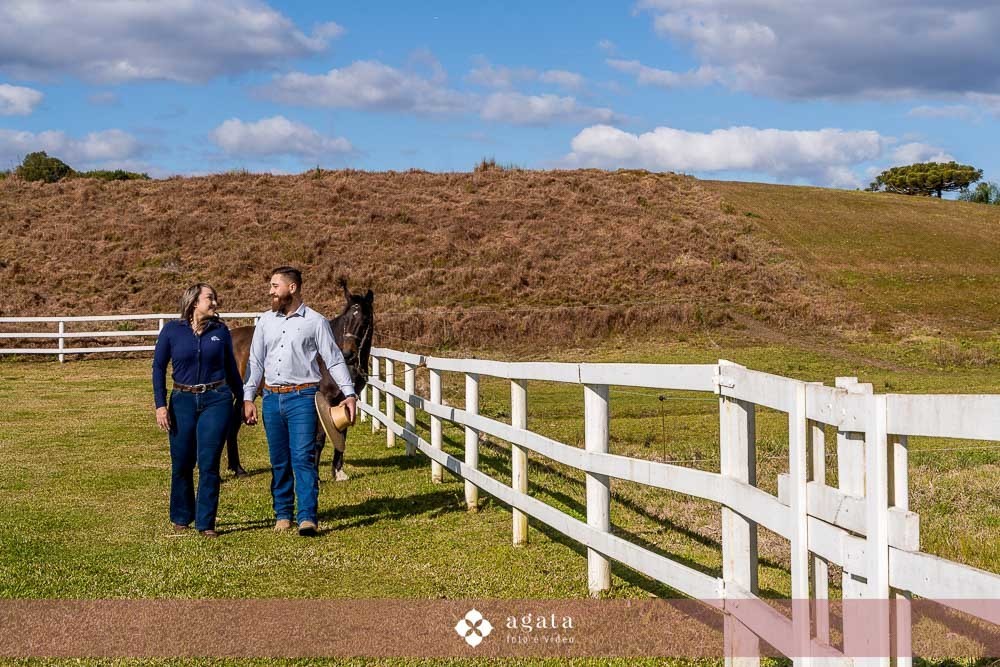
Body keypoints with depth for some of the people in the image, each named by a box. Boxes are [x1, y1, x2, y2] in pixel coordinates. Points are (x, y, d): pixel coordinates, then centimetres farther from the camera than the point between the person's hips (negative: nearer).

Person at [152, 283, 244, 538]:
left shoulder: (220, 330, 4)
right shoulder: (172, 330, -1)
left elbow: (231, 367, 13)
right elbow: (158, 367, 2)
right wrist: (160, 405, -5)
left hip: (216, 401, 0)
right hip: (183, 402, 0)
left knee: (209, 464, -3)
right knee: (182, 464, 8)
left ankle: (206, 522, 5)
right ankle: (181, 518, 27)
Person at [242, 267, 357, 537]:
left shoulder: (315, 321, -1)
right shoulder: (265, 321, 11)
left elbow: (334, 360, -1)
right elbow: (255, 361, 13)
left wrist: (349, 393, -10)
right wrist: (248, 398, 6)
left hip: (302, 397, -4)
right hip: (271, 398, 4)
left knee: (303, 458, -11)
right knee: (279, 462, 9)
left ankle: (308, 517, -12)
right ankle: (282, 514, 19)